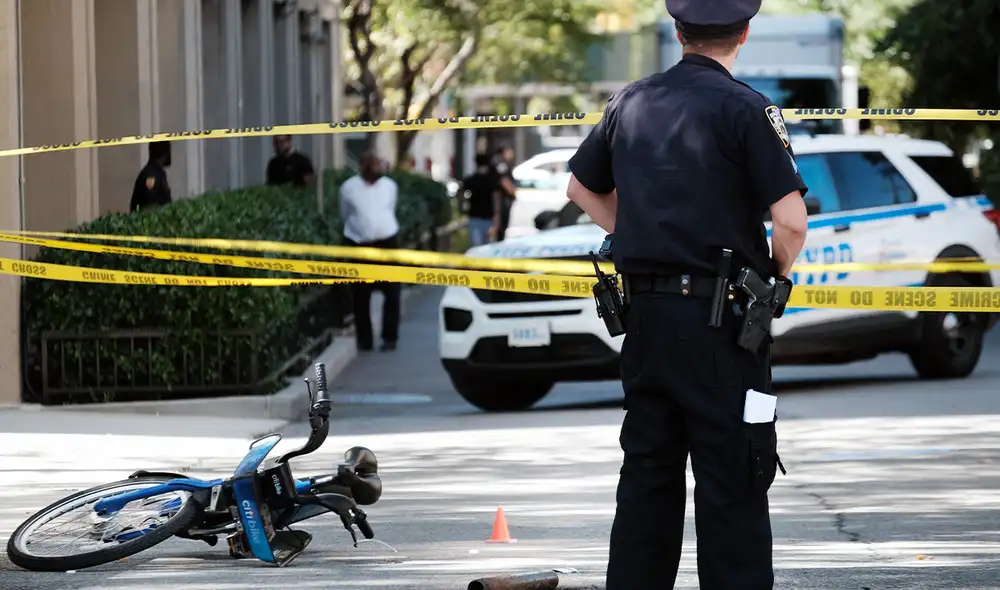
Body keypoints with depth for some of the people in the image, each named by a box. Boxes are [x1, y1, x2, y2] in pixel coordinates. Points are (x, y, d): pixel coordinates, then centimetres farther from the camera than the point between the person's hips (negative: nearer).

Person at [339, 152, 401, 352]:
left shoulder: (390, 186, 4)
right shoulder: (349, 187, -3)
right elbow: (345, 214, 9)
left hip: (387, 242, 2)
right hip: (359, 245, -1)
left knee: (392, 293, -1)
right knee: (361, 296, 3)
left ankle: (389, 337, 7)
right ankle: (364, 339, 11)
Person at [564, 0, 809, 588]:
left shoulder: (632, 101, 9)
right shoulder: (745, 107, -10)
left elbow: (582, 187, 23)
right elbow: (790, 221, -17)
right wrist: (775, 276, 2)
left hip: (645, 313, 6)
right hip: (720, 319, -6)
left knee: (647, 474, 13)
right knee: (731, 482, -2)